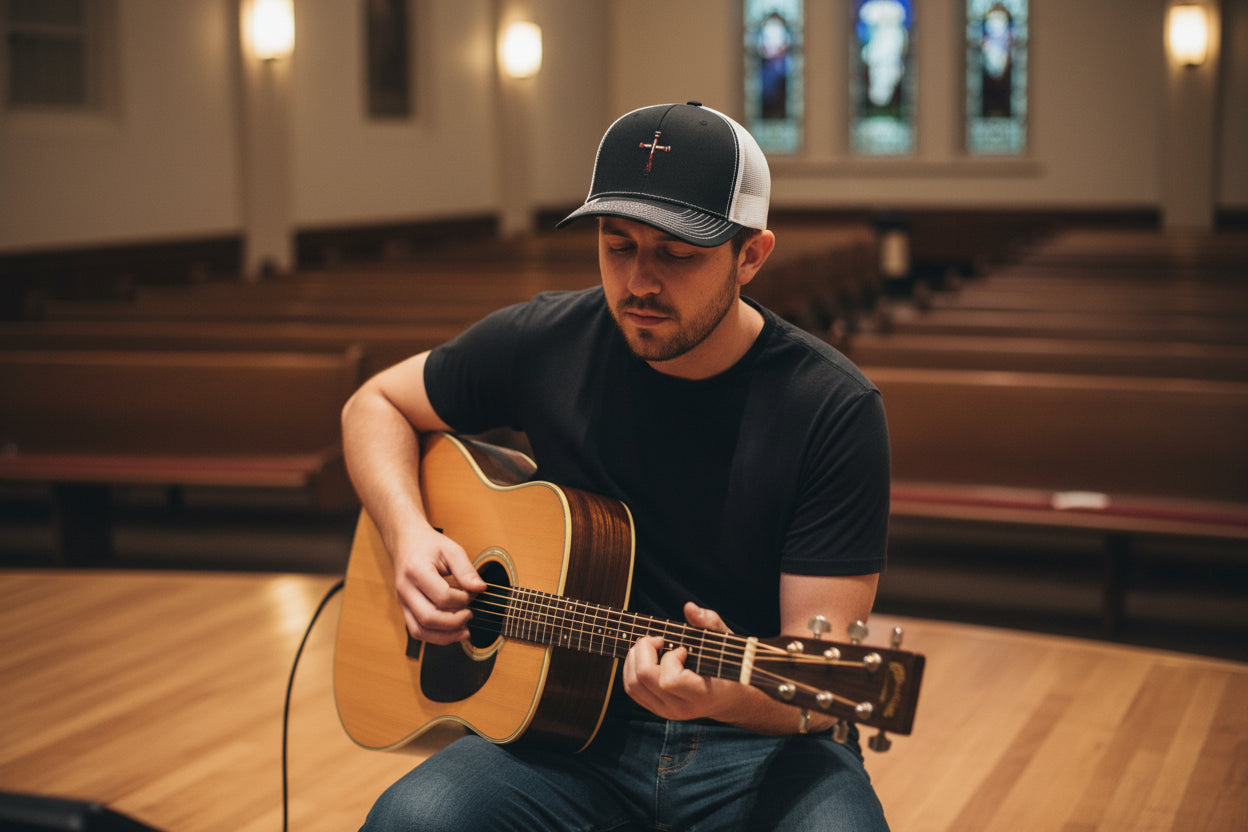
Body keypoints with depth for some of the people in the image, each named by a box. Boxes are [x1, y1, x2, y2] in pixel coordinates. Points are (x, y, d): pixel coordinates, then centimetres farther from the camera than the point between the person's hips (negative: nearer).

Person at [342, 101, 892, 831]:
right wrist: (409, 536, -4)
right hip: (578, 728, 2)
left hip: (763, 744, -1)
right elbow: (377, 404, 15)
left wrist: (734, 693, -37)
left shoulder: (834, 410, -12)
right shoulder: (545, 344, -2)